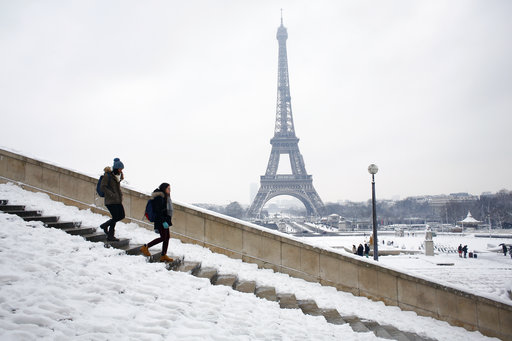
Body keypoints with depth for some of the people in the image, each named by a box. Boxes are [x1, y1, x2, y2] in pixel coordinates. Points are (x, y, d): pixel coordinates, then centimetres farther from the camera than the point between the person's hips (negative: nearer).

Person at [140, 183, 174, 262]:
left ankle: (163, 256, 11)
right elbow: (158, 211, -21)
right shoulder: (159, 197, -16)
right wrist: (163, 222, -24)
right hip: (160, 221, -10)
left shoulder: (165, 197, 16)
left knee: (167, 237, 6)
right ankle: (145, 247, 1)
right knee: (163, 237, -9)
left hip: (165, 221, 10)